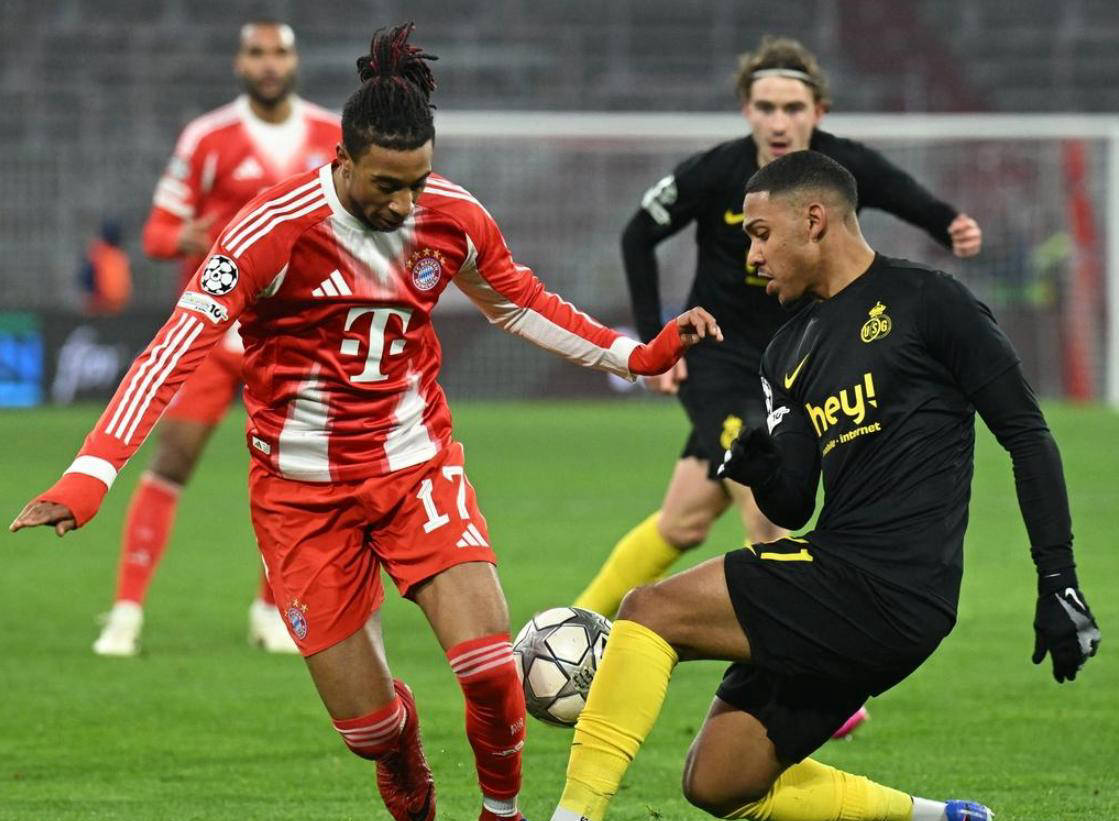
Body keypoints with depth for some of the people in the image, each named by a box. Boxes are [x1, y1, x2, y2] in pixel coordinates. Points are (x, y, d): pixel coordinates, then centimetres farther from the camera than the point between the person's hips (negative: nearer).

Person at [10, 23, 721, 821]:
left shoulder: (452, 216, -7)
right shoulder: (278, 227, -21)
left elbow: (521, 304, 14)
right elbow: (178, 346, -24)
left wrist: (638, 355, 8)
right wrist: (89, 477, -33)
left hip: (417, 463, 2)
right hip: (303, 487, -2)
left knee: (489, 663, -17)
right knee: (365, 719, -3)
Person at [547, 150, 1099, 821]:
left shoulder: (923, 301, -3)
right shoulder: (790, 353, 19)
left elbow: (1027, 435, -4)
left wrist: (1059, 583, -9)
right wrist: (753, 466, -6)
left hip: (891, 589, -9)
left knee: (651, 610, -17)